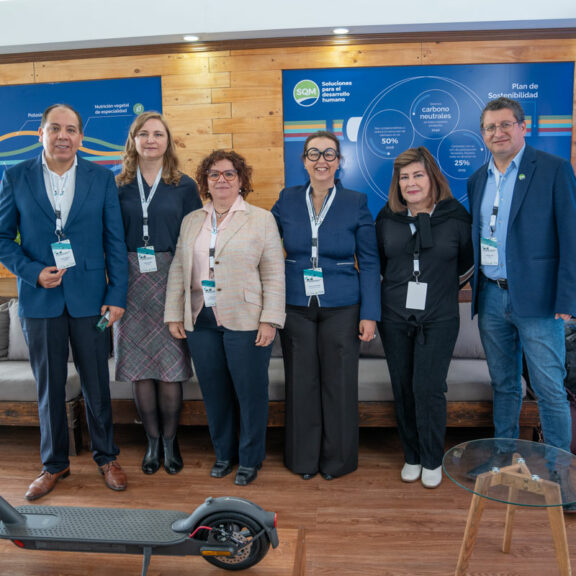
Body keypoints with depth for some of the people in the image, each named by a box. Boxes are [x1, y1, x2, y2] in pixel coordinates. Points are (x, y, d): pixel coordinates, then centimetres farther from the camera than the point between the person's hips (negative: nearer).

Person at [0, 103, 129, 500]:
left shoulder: (102, 178, 2)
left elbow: (115, 241, 0)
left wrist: (117, 296, -5)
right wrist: (33, 272, -11)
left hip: (89, 297, 0)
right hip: (40, 299, 1)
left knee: (97, 385, 8)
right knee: (49, 388, 11)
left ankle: (106, 457, 28)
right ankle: (54, 463, 29)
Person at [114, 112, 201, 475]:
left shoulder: (184, 186, 4)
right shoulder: (120, 186, 8)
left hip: (171, 282, -1)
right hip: (131, 282, 1)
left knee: (171, 364, 2)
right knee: (140, 365, 5)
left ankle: (170, 441, 19)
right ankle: (153, 441, 21)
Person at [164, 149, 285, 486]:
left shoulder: (261, 219, 1)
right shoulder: (191, 221, 13)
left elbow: (274, 273, -4)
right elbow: (178, 270, 14)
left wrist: (269, 320, -11)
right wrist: (174, 315, 8)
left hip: (245, 321, -3)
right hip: (200, 321, 4)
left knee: (250, 392, 4)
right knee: (214, 392, 12)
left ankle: (250, 459, 23)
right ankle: (224, 454, 31)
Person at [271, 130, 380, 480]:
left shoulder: (356, 204, -2)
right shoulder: (287, 201, 3)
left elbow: (369, 263, -1)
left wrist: (370, 313, -7)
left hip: (341, 308, -1)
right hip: (295, 307, 2)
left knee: (339, 382, 7)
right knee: (301, 382, 9)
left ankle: (337, 459, 26)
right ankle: (304, 458, 27)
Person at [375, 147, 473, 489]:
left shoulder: (455, 217, -3)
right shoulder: (387, 218, 2)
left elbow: (468, 264, 12)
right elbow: (377, 264, 15)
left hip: (439, 320, -2)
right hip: (395, 318, 2)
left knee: (428, 389, -5)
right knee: (403, 389, 8)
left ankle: (432, 461, 17)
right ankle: (412, 457, 27)